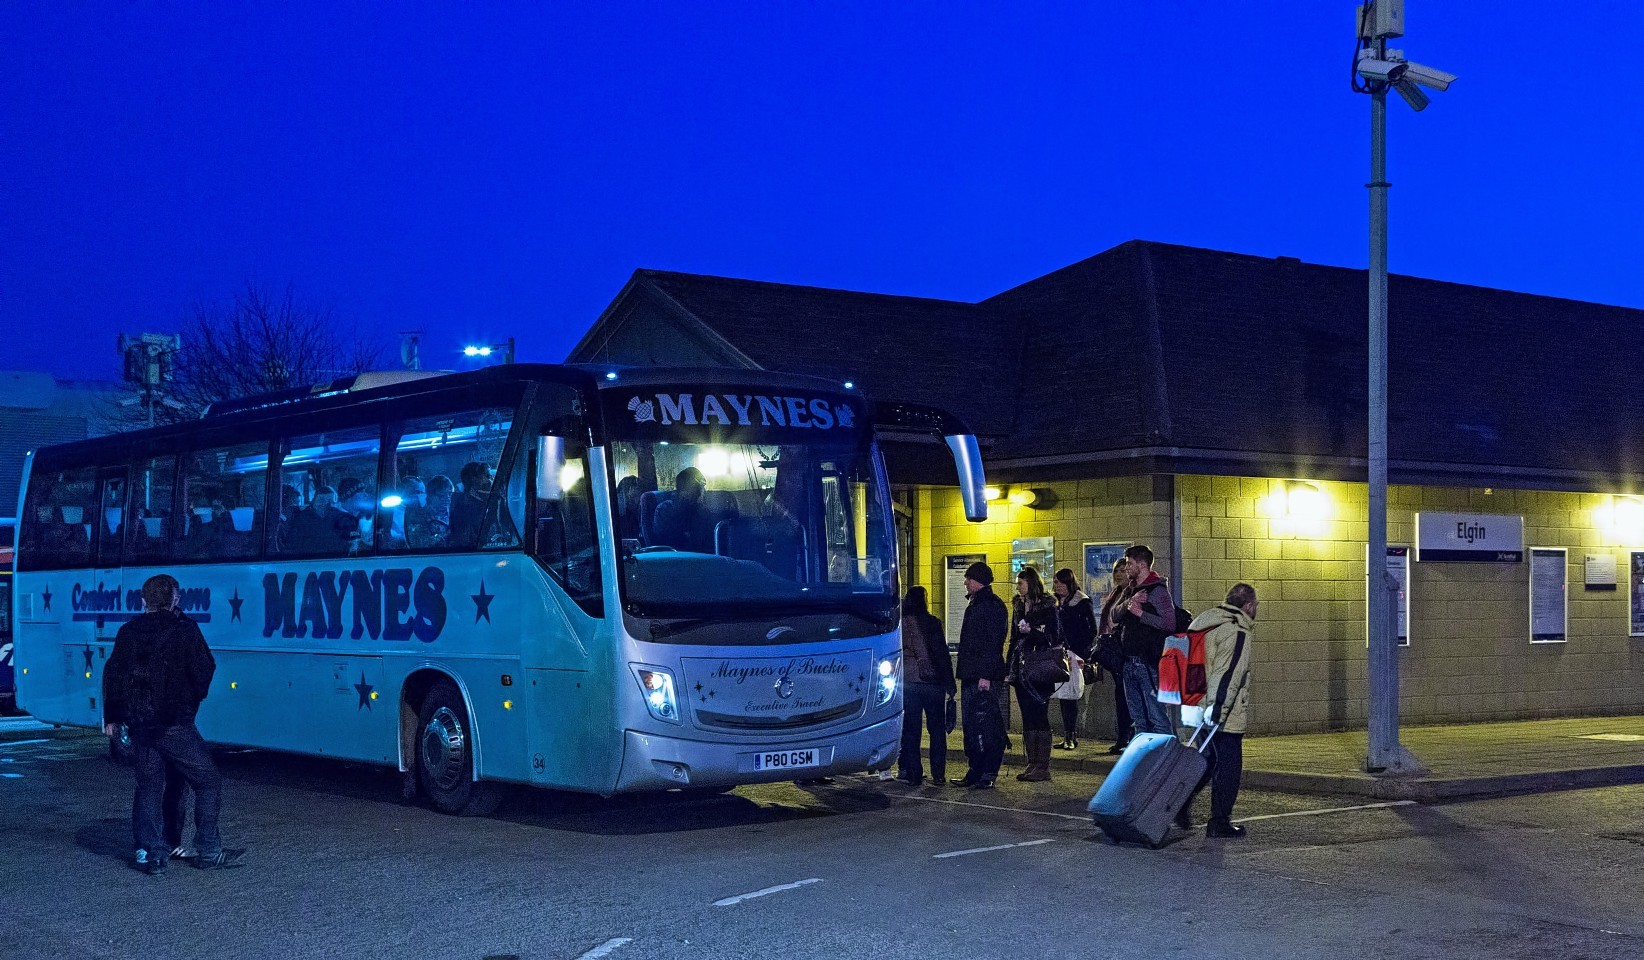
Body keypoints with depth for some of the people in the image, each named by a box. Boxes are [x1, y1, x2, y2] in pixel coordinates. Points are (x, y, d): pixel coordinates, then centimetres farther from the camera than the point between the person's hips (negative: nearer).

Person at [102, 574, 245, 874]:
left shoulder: (129, 631, 9)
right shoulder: (184, 630, -7)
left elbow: (112, 675, 13)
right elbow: (203, 672, -7)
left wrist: (111, 716, 21)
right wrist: (194, 698, 14)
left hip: (138, 723, 6)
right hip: (174, 723, -6)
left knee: (148, 787, 14)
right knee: (208, 781, 2)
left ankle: (150, 852, 10)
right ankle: (208, 851, 1)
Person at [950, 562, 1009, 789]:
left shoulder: (993, 605, -10)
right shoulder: (974, 605, 20)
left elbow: (993, 643, -17)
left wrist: (986, 674, -23)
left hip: (985, 678, -10)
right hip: (972, 677, 10)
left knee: (986, 726, -8)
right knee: (971, 726, 11)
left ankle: (988, 775, -5)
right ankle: (974, 773, 16)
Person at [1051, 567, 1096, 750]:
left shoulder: (1083, 603, -3)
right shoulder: (1058, 604, 16)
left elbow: (1092, 631, -5)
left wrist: (1083, 655, -12)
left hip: (1076, 655, -6)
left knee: (1069, 696, -10)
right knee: (1063, 696, 3)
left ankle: (1071, 737, -7)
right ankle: (1068, 737, 7)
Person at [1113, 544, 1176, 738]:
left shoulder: (1158, 590, -8)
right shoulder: (1132, 589, 17)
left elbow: (1170, 623, -17)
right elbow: (1115, 617, 8)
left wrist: (1141, 614, -16)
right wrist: (1129, 603, -9)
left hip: (1148, 662, -8)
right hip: (1129, 661, 9)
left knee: (1157, 716, -9)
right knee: (1138, 718, 12)